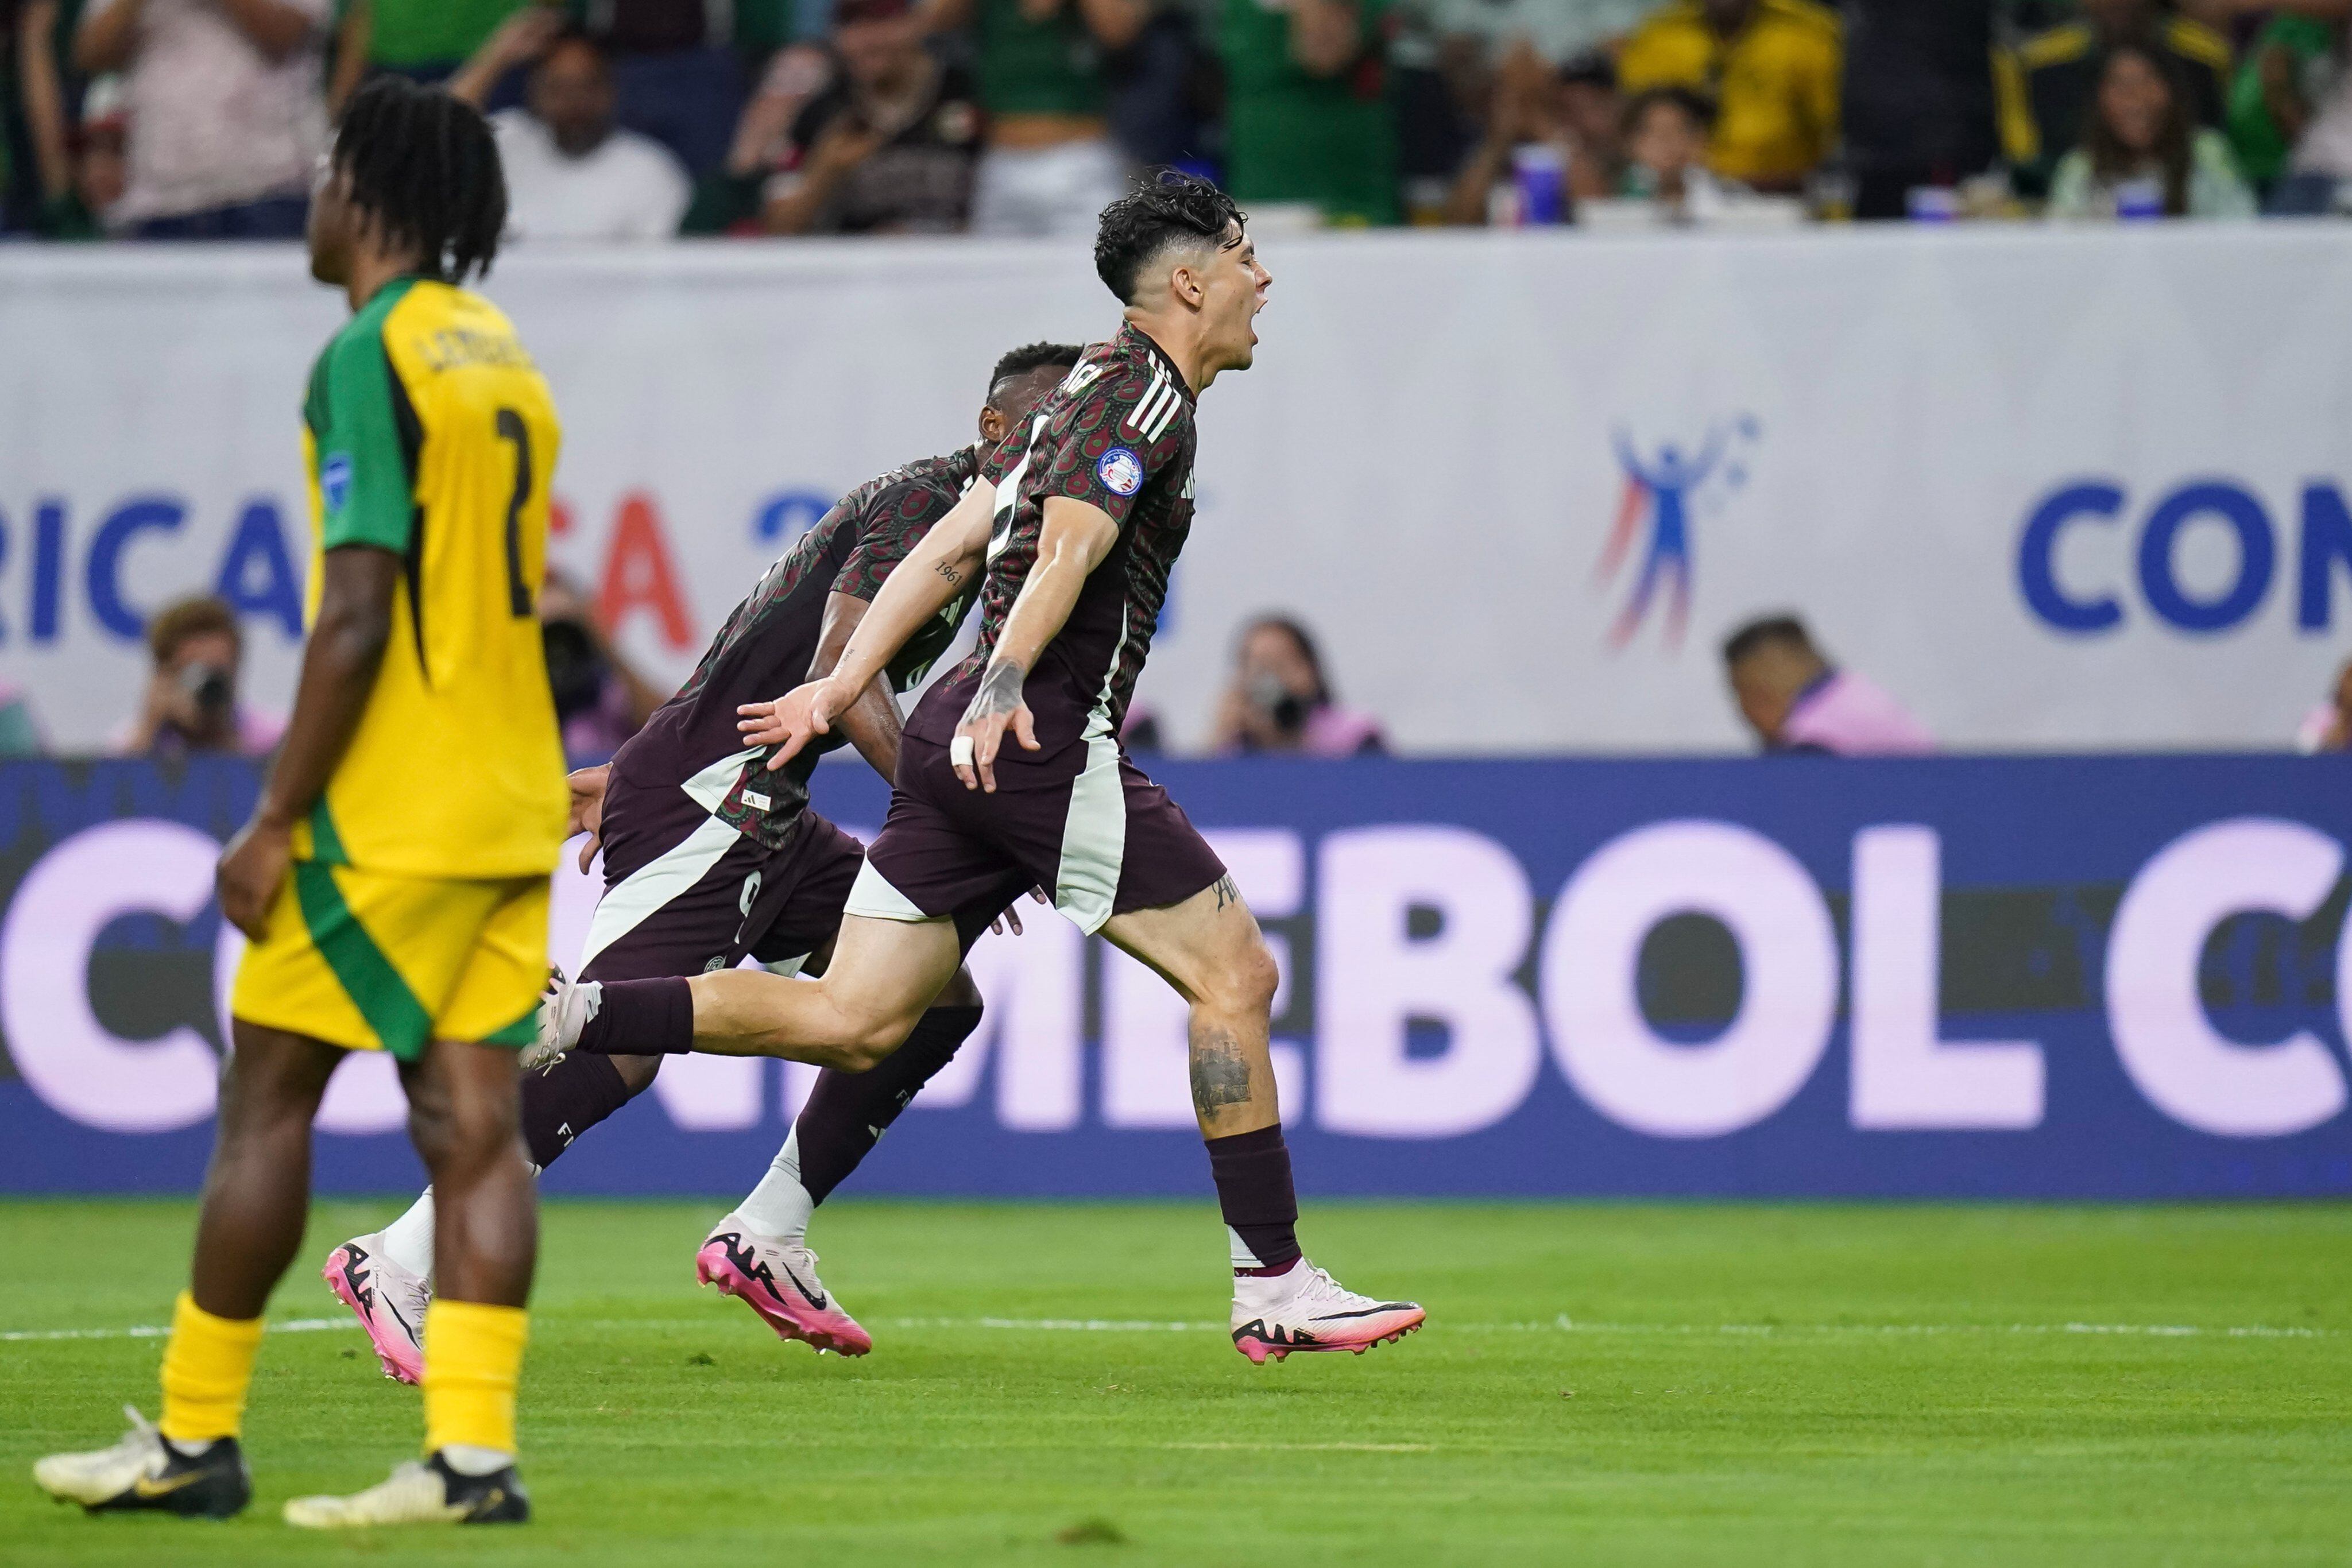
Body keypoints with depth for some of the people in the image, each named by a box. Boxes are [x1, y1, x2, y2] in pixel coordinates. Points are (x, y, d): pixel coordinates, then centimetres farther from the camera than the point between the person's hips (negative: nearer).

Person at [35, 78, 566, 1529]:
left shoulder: (370, 360, -13)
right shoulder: (502, 358, 14)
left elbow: (357, 616, -18)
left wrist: (277, 822, -14)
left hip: (394, 808, -8)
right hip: (512, 805, 8)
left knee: (267, 1096, 2)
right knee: (474, 1123, 2)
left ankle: (194, 1438, 8)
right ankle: (474, 1452, -5)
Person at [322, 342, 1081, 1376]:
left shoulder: (957, 520, 21)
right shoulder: (926, 503, -10)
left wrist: (635, 774, 29)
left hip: (760, 816, 10)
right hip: (710, 798, -10)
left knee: (937, 997, 8)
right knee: (624, 1039, -21)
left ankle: (764, 1241, 11)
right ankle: (402, 1265, -20)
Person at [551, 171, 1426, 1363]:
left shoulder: (1090, 393, 23)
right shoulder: (1144, 396, -7)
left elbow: (948, 550, 22)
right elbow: (1067, 551, -23)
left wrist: (841, 687, 20)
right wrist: (999, 693, -35)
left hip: (966, 743, 9)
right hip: (1047, 742, -9)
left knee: (848, 1022, 3)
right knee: (1236, 971, -4)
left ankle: (570, 1015, -5)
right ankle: (1273, 1286, -4)